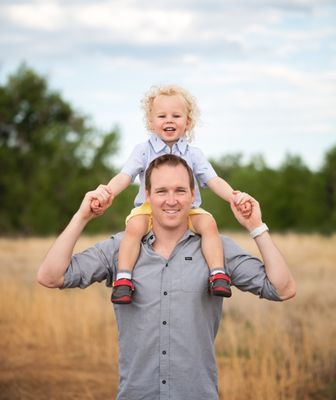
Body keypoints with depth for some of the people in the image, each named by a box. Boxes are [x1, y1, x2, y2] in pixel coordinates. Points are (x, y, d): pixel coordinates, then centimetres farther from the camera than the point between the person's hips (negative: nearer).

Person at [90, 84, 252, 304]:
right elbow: (124, 176, -6)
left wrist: (235, 196, -20)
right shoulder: (143, 150, 5)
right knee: (134, 226, -33)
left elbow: (214, 181, 0)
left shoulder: (193, 154, 9)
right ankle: (123, 278, -29)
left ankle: (218, 275, -26)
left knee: (208, 222, -28)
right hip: (149, 209, -1)